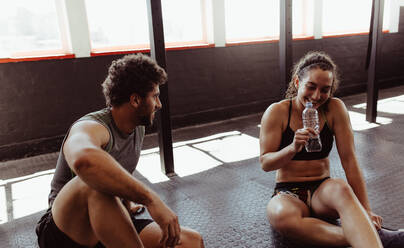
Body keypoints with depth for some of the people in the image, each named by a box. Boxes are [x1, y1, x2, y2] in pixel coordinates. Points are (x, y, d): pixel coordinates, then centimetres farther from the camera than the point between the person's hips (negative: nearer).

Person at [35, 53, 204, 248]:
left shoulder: (139, 130, 5)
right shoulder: (91, 128, -22)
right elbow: (85, 160, -49)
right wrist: (151, 199, -46)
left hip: (109, 228, 6)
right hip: (65, 232, -6)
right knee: (95, 185, -40)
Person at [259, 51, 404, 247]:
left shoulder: (335, 108, -3)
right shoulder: (277, 112, -8)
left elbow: (349, 160, -5)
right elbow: (265, 163, -8)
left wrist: (365, 210, -9)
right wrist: (293, 148, -28)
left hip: (323, 190, 1)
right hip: (288, 193, 0)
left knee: (341, 188, -37)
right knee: (279, 215, -37)